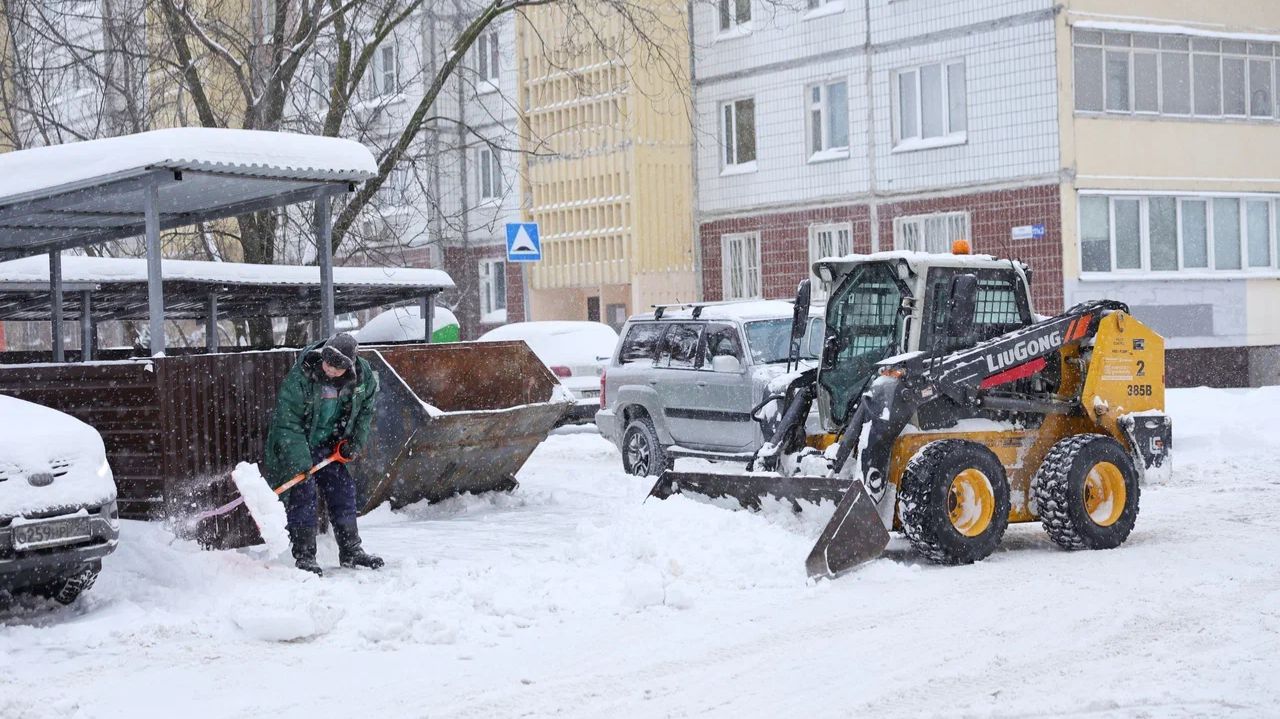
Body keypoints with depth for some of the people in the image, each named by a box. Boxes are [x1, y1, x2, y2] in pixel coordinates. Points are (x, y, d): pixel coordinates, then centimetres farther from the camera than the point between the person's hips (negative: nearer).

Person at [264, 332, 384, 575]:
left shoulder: (363, 376, -13)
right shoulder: (301, 375, -29)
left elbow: (365, 410, 7)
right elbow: (288, 421, -26)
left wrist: (355, 442, -1)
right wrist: (300, 461, -31)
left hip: (328, 446, 5)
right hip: (294, 445, -5)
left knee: (343, 490, 6)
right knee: (302, 494, -11)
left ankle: (351, 551, 18)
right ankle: (304, 556, -4)